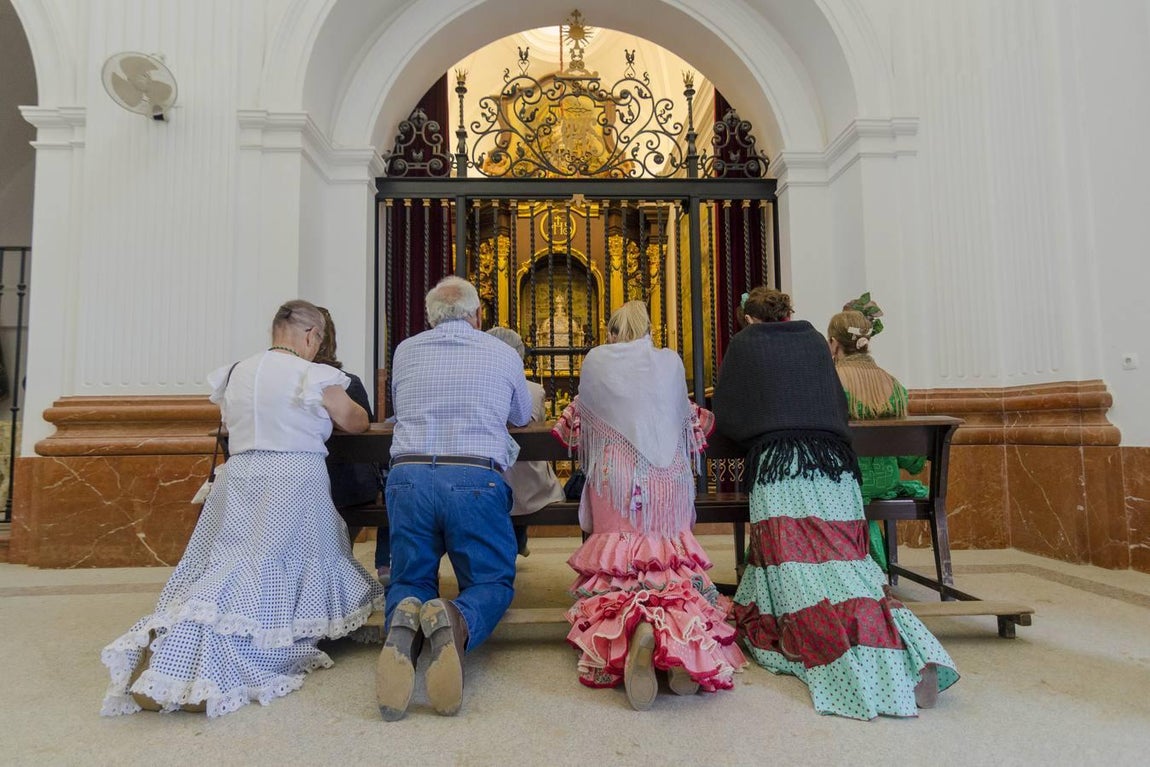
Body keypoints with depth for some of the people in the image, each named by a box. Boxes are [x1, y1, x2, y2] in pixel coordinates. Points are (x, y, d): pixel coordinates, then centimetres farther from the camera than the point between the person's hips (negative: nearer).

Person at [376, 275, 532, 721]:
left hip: (409, 477, 2)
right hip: (476, 481, -1)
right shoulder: (503, 354, 10)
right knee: (492, 583, 14)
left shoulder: (405, 352, 13)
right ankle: (455, 624, -22)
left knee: (409, 580, 18)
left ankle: (404, 625, -20)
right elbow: (523, 417, 28)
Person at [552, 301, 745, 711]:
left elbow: (580, 419, 20)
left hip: (614, 479, -1)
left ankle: (635, 628, -32)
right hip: (669, 480, 2)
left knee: (613, 570, 1)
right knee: (674, 565, 8)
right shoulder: (671, 361, 10)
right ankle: (687, 632, -25)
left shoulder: (596, 360, 6)